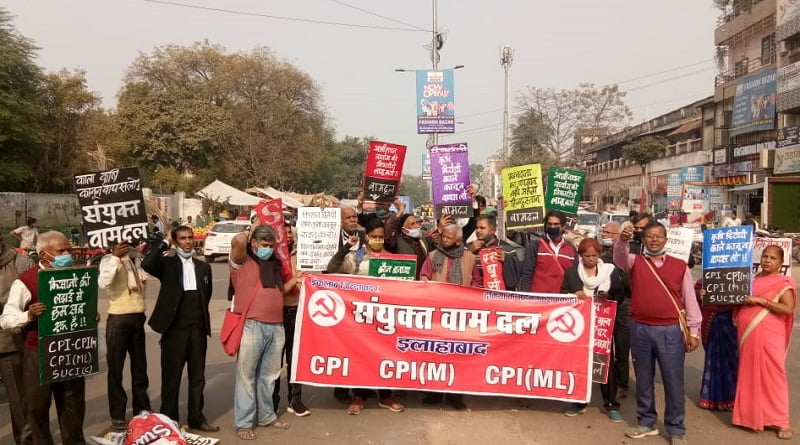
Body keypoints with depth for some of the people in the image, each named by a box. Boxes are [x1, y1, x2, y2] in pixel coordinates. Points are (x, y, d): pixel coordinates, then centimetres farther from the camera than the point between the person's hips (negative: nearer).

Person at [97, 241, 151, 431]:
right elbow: (103, 283, -28)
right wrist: (115, 257, -33)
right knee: (116, 368, 4)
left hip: (138, 319, 6)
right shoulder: (110, 259, -10)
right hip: (118, 320, -6)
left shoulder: (138, 259, 7)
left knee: (140, 367, 15)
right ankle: (117, 416, 14)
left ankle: (142, 410, 28)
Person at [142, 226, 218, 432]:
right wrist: (164, 242, -13)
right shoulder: (167, 263, -1)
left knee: (198, 376, 11)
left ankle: (196, 417, 23)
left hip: (198, 329, 4)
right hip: (175, 329, -4)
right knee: (171, 376, 6)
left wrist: (202, 319, 12)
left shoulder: (203, 266, 12)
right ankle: (169, 419, 18)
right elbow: (147, 264, -23)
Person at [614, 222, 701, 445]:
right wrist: (622, 240, -38)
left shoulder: (680, 266, 3)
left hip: (671, 331, -1)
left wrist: (694, 331, 2)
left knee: (673, 381, 5)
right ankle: (646, 422, 28)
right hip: (640, 329, 1)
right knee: (644, 379, 14)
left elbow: (690, 299, 5)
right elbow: (619, 257, -18)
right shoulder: (635, 261, 4)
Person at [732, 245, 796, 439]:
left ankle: (780, 420, 3)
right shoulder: (752, 279, 14)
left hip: (768, 336, -6)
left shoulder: (783, 283, -3)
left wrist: (761, 301, -18)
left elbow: (789, 309, -13)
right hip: (747, 335, 6)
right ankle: (750, 413, 19)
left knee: (771, 374, -4)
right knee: (749, 374, 10)